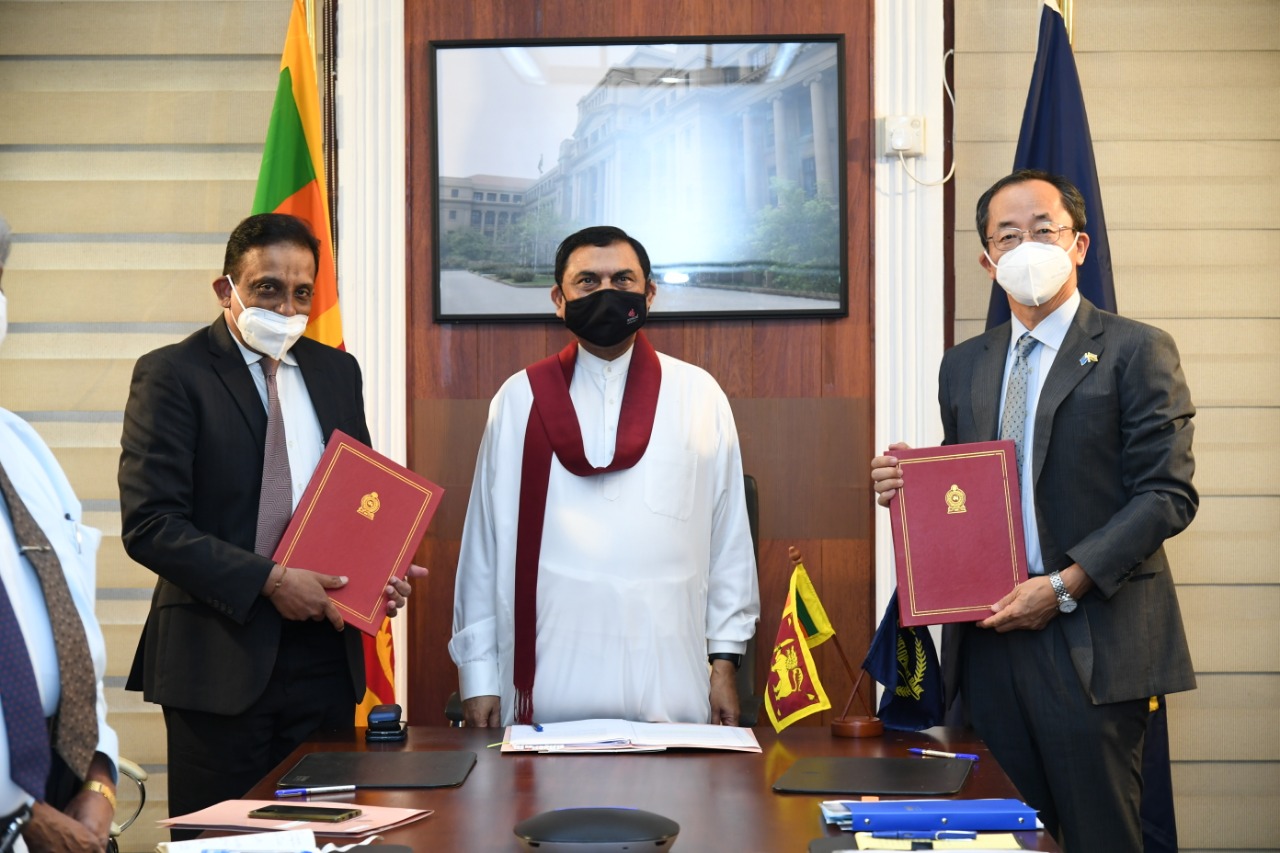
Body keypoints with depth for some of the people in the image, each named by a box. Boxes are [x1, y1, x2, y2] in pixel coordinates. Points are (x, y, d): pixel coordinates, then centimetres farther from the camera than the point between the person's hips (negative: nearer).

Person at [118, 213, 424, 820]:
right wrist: (268, 580, -19)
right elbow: (149, 524, -13)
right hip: (219, 656, -5)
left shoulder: (336, 371, 13)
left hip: (324, 651, 5)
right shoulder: (171, 374, -5)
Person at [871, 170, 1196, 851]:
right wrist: (909, 486, -1)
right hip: (988, 636, 5)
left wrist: (1064, 585, -15)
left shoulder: (1134, 351, -1)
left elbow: (1167, 494, -7)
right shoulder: (963, 365, 17)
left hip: (1089, 641, -4)